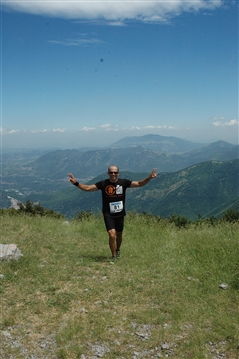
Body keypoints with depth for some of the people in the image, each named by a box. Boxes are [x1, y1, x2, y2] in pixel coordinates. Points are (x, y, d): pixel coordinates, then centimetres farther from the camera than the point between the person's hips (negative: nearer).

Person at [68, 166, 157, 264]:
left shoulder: (124, 182, -4)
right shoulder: (103, 184, -7)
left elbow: (139, 184, -3)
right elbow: (87, 188, -4)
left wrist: (149, 178, -16)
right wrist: (76, 183, -15)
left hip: (120, 214, 2)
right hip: (108, 214, -2)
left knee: (119, 234, 16)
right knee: (112, 234, -16)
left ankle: (117, 250, 46)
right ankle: (114, 257, 4)